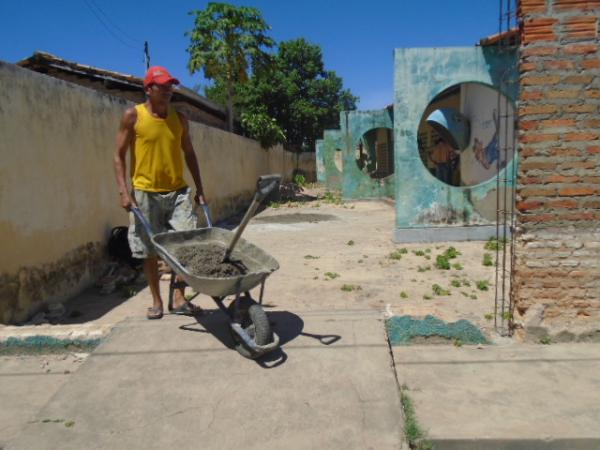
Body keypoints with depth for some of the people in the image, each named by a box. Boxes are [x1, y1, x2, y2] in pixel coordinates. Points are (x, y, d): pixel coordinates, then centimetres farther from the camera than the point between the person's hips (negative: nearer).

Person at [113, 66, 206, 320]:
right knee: (149, 251, 6)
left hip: (178, 192, 3)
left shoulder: (179, 119, 8)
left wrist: (199, 190, 9)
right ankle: (156, 301, 22)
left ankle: (179, 298, 7)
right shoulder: (133, 116, -3)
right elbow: (119, 155, -2)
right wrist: (123, 191, -12)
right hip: (145, 194, -3)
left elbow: (189, 154, 14)